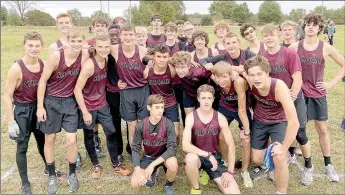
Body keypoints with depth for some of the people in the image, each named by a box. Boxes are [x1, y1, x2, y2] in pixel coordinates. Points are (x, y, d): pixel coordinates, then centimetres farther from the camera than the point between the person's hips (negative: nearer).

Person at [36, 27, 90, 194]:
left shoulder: (85, 55, -13)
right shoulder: (55, 56, -20)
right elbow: (42, 80, -12)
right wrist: (40, 106, -10)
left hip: (70, 101, 2)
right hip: (51, 100, -1)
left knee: (71, 140, 1)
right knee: (50, 139, 11)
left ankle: (72, 174, 24)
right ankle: (52, 175, 30)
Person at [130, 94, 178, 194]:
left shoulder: (168, 124, -22)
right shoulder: (141, 126, -17)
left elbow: (172, 148, -27)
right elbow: (135, 149, -11)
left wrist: (152, 165, -32)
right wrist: (138, 171, -25)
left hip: (164, 155, -1)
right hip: (148, 157, 2)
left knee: (173, 165, -36)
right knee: (135, 184, -17)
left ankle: (169, 185, 0)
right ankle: (152, 173, 17)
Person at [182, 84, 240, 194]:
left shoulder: (220, 118, -10)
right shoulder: (191, 117, -15)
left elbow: (231, 146, -7)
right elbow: (185, 146, -25)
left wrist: (230, 172, -12)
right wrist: (208, 155, -31)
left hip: (214, 157, 1)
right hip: (197, 156, -1)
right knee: (190, 159, -39)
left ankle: (207, 173, 14)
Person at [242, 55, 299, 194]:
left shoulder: (279, 86, -37)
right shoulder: (251, 82, -27)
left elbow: (294, 122, -36)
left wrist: (284, 148, -28)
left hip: (279, 122, -3)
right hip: (259, 121, 3)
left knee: (279, 159, -19)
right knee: (257, 160, 6)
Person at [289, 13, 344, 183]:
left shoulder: (325, 48, -5)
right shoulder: (295, 47, -6)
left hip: (318, 94, 1)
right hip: (299, 93, -1)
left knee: (322, 129, 9)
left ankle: (328, 165, 21)